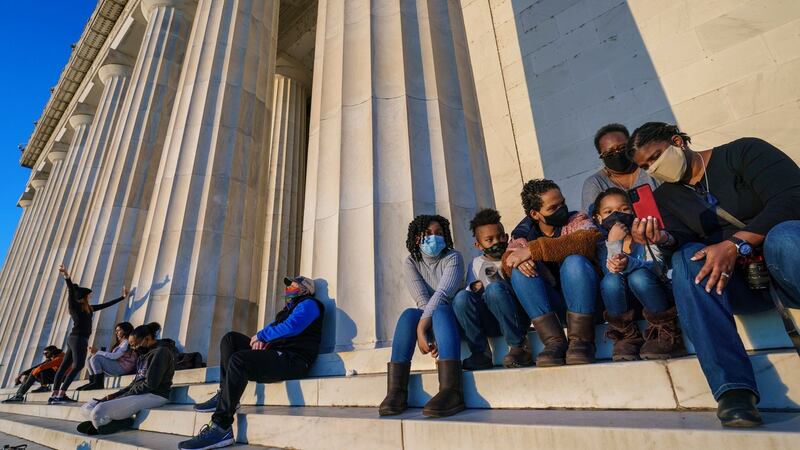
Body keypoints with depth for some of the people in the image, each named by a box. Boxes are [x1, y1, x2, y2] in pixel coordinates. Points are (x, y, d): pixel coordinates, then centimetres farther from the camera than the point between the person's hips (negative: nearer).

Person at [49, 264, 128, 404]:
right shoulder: (75, 305, -3)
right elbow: (71, 291, -19)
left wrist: (122, 297, 30)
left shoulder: (88, 308, 16)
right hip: (78, 338, -8)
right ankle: (60, 395, -15)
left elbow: (105, 305, 24)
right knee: (78, 365, -13)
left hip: (77, 339, 8)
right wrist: (66, 276, -34)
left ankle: (55, 395, 9)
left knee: (64, 366, 7)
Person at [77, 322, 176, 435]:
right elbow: (137, 381, 19)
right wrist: (115, 395, 5)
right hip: (138, 393, 11)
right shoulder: (147, 353, 20)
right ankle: (122, 421, -12)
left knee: (98, 413, -27)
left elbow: (150, 384, -17)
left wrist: (122, 396, -9)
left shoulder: (161, 351, -12)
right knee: (86, 408, 4)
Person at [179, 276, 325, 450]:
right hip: (275, 353, 10)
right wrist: (261, 340, 1)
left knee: (238, 360, -29)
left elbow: (291, 326, -19)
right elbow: (273, 328, 25)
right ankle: (223, 395, 1)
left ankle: (221, 428, -27)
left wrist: (261, 335, -6)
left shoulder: (308, 304, -2)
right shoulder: (288, 308, 28)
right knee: (230, 339, 8)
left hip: (293, 360, -10)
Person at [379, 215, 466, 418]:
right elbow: (421, 298, -16)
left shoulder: (453, 258, -10)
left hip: (455, 318, -2)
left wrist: (422, 327, -38)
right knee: (408, 314, -30)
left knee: (439, 311, -36)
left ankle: (451, 391, -50)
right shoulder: (411, 262, -1)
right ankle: (396, 392, -35)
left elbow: (442, 294, -27)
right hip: (429, 320, 3)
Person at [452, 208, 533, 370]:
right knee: (461, 297, -25)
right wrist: (475, 288, -10)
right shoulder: (476, 264, 14)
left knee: (494, 289, -31)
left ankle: (519, 348, -19)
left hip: (517, 317, -2)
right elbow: (472, 290, 10)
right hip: (489, 322, 3)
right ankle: (481, 354, -17)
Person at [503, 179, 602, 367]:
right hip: (550, 300, 2)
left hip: (583, 297, -2)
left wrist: (533, 250, -32)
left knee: (575, 262, -30)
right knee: (520, 271, -22)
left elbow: (588, 241, -26)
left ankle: (580, 340, -23)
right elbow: (507, 260, -11)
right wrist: (520, 260, -36)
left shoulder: (577, 220, -2)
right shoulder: (523, 233, 5)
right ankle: (554, 342, -26)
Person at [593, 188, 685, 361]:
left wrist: (629, 264, -39)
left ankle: (668, 333, -12)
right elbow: (611, 272, -16)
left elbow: (657, 266, -20)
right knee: (610, 280, -28)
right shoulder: (603, 244, 2)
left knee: (638, 276, -30)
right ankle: (628, 336, -13)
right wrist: (614, 242, -26)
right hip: (623, 304, 1)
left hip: (651, 299, -1)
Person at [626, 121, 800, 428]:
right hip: (739, 282, 3)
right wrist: (664, 240, -25)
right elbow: (682, 243, -2)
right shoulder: (665, 197, 11)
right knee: (687, 259, -27)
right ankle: (732, 388, -34)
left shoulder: (743, 151, -1)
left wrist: (735, 244, -26)